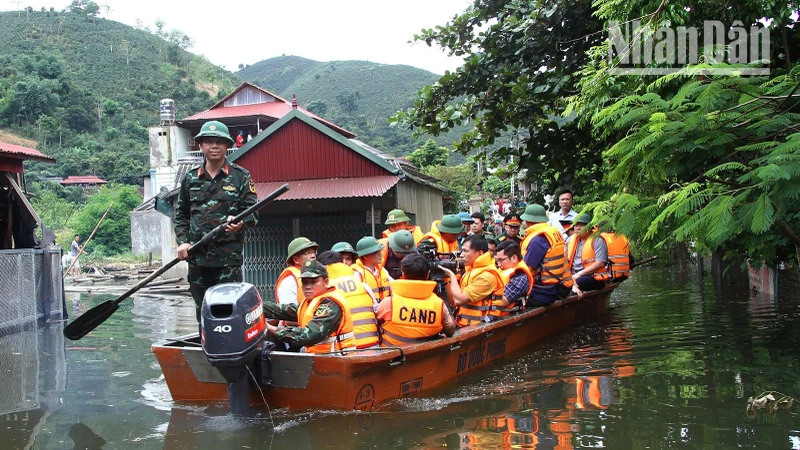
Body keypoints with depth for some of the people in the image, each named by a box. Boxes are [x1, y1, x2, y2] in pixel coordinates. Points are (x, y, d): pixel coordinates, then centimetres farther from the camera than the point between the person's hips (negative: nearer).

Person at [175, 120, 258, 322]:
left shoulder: (240, 176, 4)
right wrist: (182, 241, 3)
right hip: (197, 253, 4)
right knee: (202, 308, 10)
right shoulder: (190, 178, 12)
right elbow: (181, 214, 17)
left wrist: (240, 222, -21)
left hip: (229, 254, -3)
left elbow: (252, 211, 1)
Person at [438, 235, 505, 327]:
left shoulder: (487, 276, -15)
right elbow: (453, 303, 12)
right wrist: (447, 280, 2)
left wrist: (452, 275, -8)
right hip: (463, 324, 8)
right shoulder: (471, 270, 13)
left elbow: (459, 300, -19)